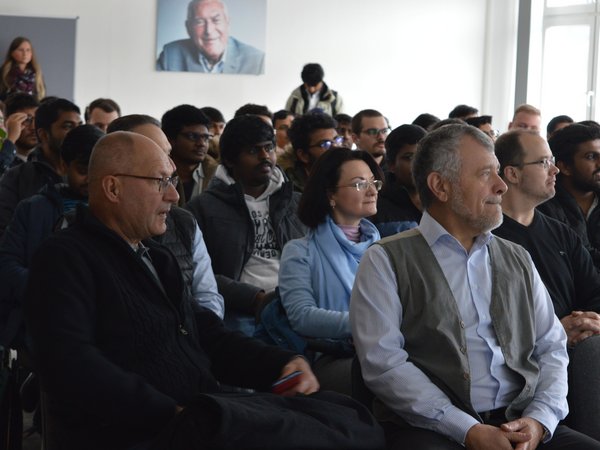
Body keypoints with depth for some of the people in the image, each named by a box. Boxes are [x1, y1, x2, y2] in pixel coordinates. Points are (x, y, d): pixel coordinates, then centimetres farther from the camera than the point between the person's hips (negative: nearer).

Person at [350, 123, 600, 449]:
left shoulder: (518, 260, 19)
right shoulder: (386, 261, 3)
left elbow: (552, 347, 15)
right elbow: (383, 362, -8)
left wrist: (539, 419, -5)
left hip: (519, 423, 5)